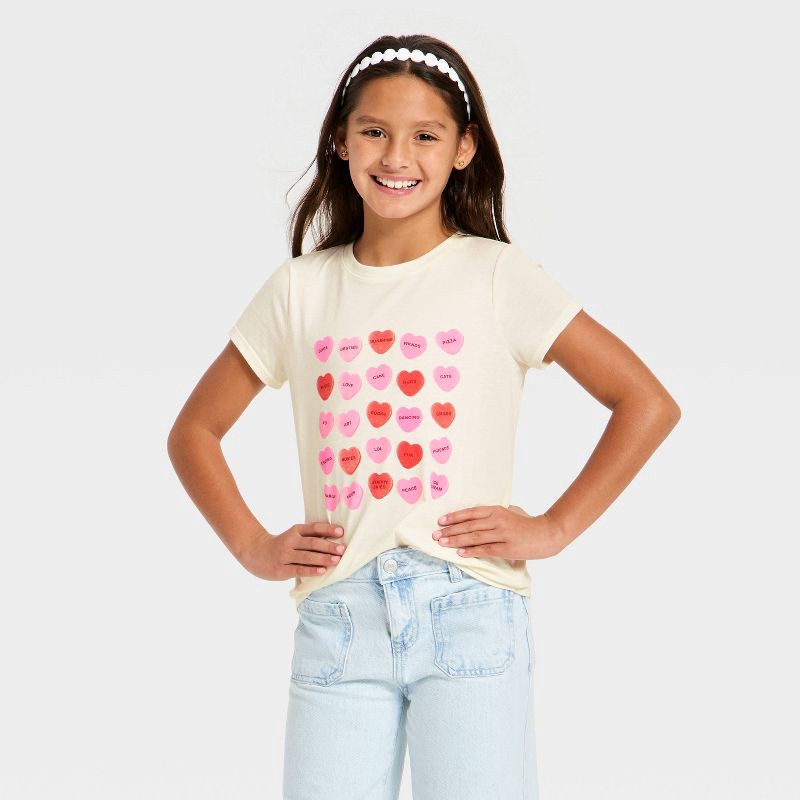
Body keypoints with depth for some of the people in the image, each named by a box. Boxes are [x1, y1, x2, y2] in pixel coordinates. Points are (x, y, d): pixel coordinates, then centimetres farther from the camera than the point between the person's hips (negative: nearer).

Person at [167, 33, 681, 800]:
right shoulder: (299, 289, 10)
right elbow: (193, 430, 19)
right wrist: (253, 548, 7)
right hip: (338, 617, 3)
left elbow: (648, 404, 0)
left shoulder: (499, 276, 2)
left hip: (468, 609, -2)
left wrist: (552, 529, -5)